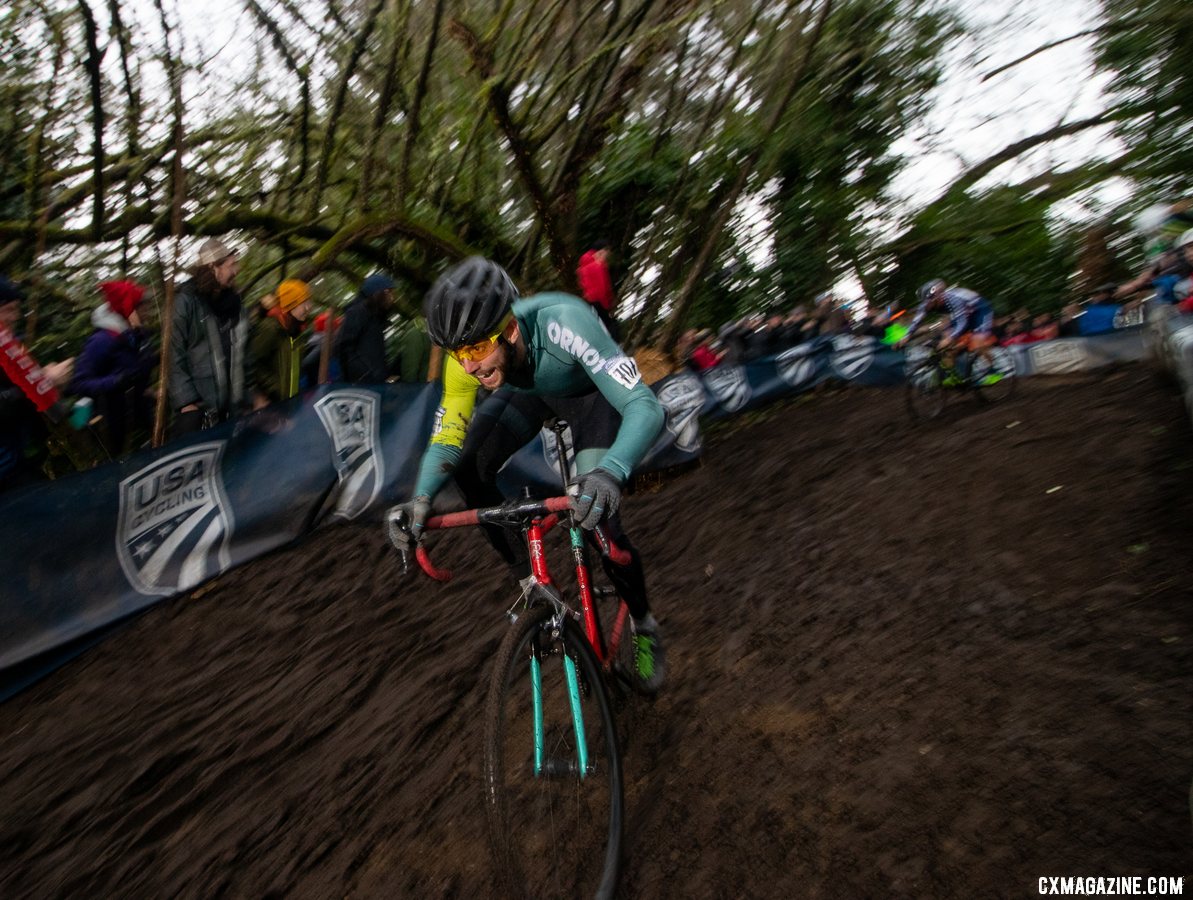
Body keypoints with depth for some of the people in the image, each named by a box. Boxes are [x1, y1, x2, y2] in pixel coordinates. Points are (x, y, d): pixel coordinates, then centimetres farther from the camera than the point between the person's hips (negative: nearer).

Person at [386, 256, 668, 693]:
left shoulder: (563, 323, -43)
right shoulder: (468, 356, -29)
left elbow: (644, 405, -47)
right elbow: (446, 437, -18)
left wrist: (610, 472, -65)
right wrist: (421, 498, -37)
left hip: (590, 394, -4)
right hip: (530, 391, 5)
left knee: (598, 514, -19)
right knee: (470, 469, -17)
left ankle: (644, 627, 8)